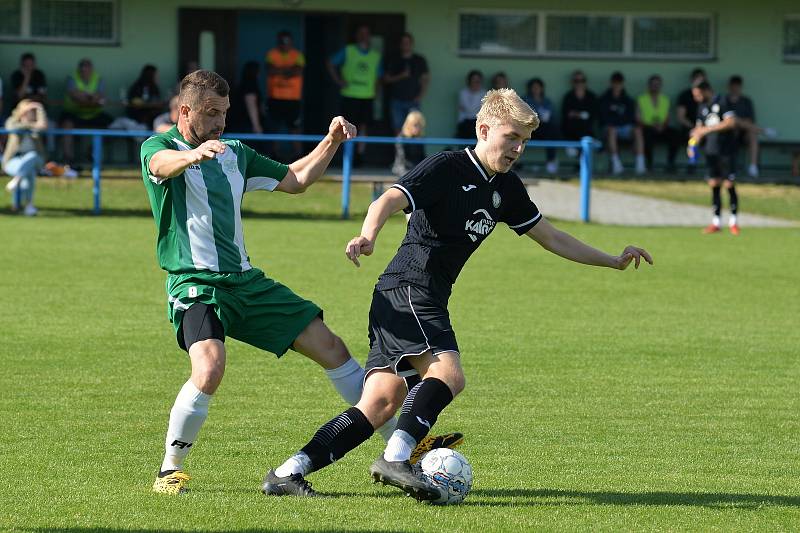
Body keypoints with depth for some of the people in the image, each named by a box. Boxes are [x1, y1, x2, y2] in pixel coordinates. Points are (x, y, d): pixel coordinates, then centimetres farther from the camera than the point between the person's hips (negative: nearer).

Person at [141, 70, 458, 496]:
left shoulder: (234, 154, 17)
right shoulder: (158, 148, -3)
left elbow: (295, 180, 26)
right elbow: (164, 164, -29)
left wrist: (331, 142, 10)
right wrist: (195, 154, -52)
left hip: (245, 281, 7)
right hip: (195, 283, -7)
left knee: (330, 347, 5)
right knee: (209, 370, -32)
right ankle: (170, 470, -12)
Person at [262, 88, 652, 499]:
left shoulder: (505, 187, 17)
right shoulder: (447, 168, -8)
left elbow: (551, 238, 27)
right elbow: (390, 200, -22)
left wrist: (613, 261, 25)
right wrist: (368, 236, -43)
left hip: (429, 300, 8)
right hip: (407, 290, -8)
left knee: (383, 402, -3)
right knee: (448, 373, -27)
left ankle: (287, 472, -4)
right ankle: (396, 457, -32)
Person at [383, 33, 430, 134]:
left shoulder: (419, 60, 7)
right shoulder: (395, 62, 10)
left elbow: (425, 79, 6)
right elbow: (386, 79, 7)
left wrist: (420, 96, -6)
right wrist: (400, 76, -9)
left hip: (413, 101, -2)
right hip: (397, 101, 2)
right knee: (398, 130, -1)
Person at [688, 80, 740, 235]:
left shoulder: (722, 102, -8)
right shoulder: (702, 106, 12)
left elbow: (730, 122, -18)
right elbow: (700, 128, 17)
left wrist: (708, 129, -18)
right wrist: (693, 143, 0)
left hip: (725, 150, -6)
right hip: (710, 150, 6)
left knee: (729, 184, -5)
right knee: (714, 184, 5)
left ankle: (733, 221, 4)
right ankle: (716, 222, 9)